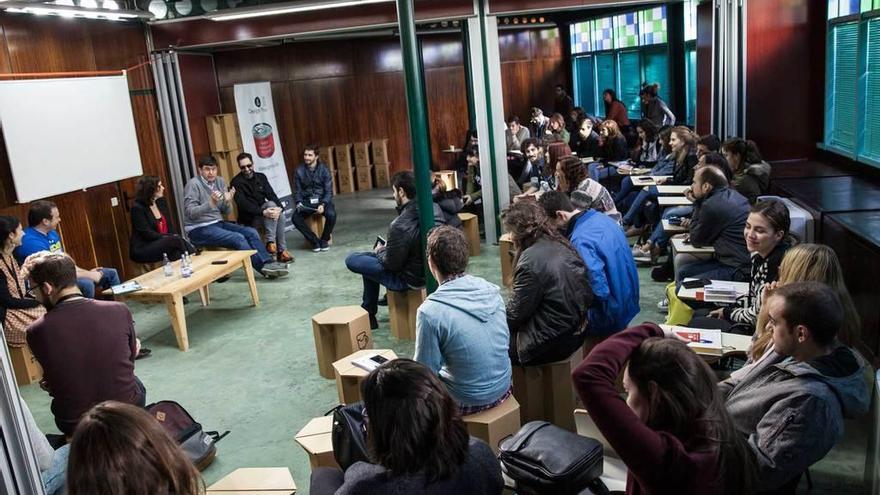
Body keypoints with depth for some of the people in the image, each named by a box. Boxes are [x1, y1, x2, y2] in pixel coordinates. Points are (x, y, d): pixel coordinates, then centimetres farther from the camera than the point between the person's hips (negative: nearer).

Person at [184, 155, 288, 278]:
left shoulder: (220, 181, 7)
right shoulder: (193, 184, -10)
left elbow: (226, 211, 9)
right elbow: (190, 213, -20)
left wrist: (228, 201, -14)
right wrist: (211, 203, -33)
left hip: (218, 223, 7)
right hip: (199, 229, -7)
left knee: (250, 232, -11)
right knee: (238, 238, -25)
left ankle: (268, 262, -17)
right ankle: (264, 268, -23)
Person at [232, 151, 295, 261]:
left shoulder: (261, 177, 9)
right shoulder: (236, 182, -8)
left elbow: (271, 195, -2)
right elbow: (243, 204, -20)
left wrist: (279, 207, -24)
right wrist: (263, 212, -34)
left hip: (263, 213, 5)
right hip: (249, 218, -5)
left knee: (280, 215, -26)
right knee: (271, 204, -29)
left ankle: (282, 250, -21)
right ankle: (270, 242, -34)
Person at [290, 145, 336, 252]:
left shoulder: (324, 170, -3)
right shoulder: (299, 171, 1)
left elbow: (328, 191, -5)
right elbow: (297, 191, 5)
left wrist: (323, 205, -22)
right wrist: (299, 203, -16)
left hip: (322, 200, -1)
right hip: (306, 202, 1)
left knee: (331, 214, -32)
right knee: (296, 218, -27)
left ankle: (324, 240, -7)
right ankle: (314, 241, -9)